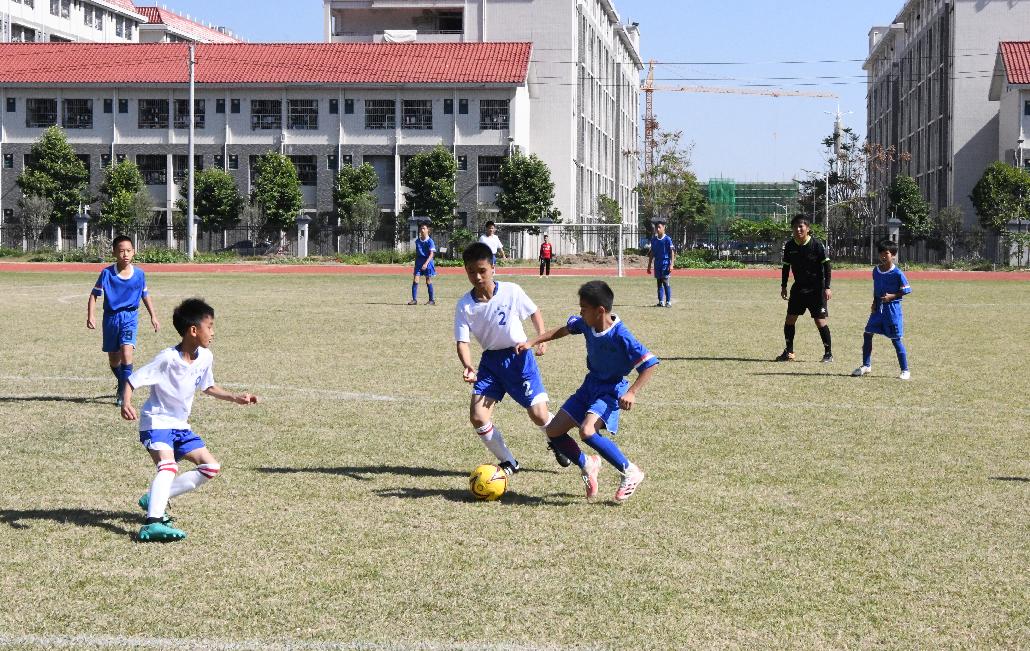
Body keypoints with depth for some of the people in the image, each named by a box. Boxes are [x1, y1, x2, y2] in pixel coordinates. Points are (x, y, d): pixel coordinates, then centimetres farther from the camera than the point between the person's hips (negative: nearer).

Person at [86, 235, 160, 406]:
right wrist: (90, 316, -15)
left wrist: (153, 316, 12)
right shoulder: (107, 273, -8)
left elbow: (145, 296, 13)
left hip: (130, 316, -1)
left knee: (127, 350, -21)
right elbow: (94, 295, -4)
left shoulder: (139, 274, -2)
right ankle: (122, 384, 39)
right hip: (111, 317, 1)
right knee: (113, 358, 12)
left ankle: (124, 392, -16)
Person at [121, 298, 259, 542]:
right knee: (168, 465, -31)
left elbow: (208, 387, 19)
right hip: (156, 422, -8)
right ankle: (152, 524, -40)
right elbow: (132, 381, -21)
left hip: (180, 425, 8)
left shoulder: (205, 357, -1)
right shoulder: (168, 359, -23)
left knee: (211, 467, 4)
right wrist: (126, 403, -39)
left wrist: (235, 397, 9)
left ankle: (154, 499, 8)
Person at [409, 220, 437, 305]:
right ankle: (414, 299, -3)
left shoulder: (430, 241, -10)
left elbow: (431, 254, -15)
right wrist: (416, 262, 18)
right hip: (418, 262, 5)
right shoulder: (417, 241, 8)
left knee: (428, 281, 2)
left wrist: (426, 263, -26)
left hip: (427, 263, -5)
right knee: (415, 280, -5)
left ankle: (432, 300, 13)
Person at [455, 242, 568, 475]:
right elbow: (462, 342, -12)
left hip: (519, 356, -2)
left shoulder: (511, 291, -14)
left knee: (539, 415, -6)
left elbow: (534, 312, 4)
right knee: (477, 417, -11)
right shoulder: (464, 305, -10)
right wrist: (468, 367, -31)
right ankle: (508, 462, 9)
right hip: (490, 360, 2)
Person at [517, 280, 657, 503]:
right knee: (554, 432, 3)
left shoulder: (620, 336, -26)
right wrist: (533, 342, 10)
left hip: (612, 390, -8)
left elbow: (649, 364, -25)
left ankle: (630, 472, -15)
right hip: (590, 385, 8)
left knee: (587, 431, -32)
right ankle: (587, 465, 26)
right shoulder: (586, 324, -6)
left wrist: (631, 393, -33)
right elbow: (563, 330, 16)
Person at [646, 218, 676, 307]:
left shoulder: (667, 239, -5)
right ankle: (661, 302, 10)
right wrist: (649, 265, 17)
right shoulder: (654, 239, 11)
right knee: (659, 283, 7)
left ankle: (668, 302, -3)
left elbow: (672, 252, -7)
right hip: (657, 264, 5)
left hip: (665, 263, -5)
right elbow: (652, 253, 17)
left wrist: (671, 264, -14)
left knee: (665, 282, -7)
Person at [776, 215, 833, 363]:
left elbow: (827, 266, -9)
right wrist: (783, 286, 11)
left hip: (816, 289, -5)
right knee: (790, 319, 2)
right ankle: (789, 352, 15)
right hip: (798, 288, 5)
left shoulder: (816, 245, -13)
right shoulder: (789, 245, 0)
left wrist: (827, 287, -14)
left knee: (820, 321, -7)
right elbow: (786, 266, 12)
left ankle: (828, 353, 6)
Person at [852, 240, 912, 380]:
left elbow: (907, 290, -9)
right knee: (867, 334, 5)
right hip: (878, 308, 6)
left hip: (892, 308, -6)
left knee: (896, 339, -3)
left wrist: (892, 296, -17)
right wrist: (874, 303, 6)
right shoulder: (876, 271, 6)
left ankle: (905, 371, 6)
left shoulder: (897, 273, -13)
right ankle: (866, 365, 19)